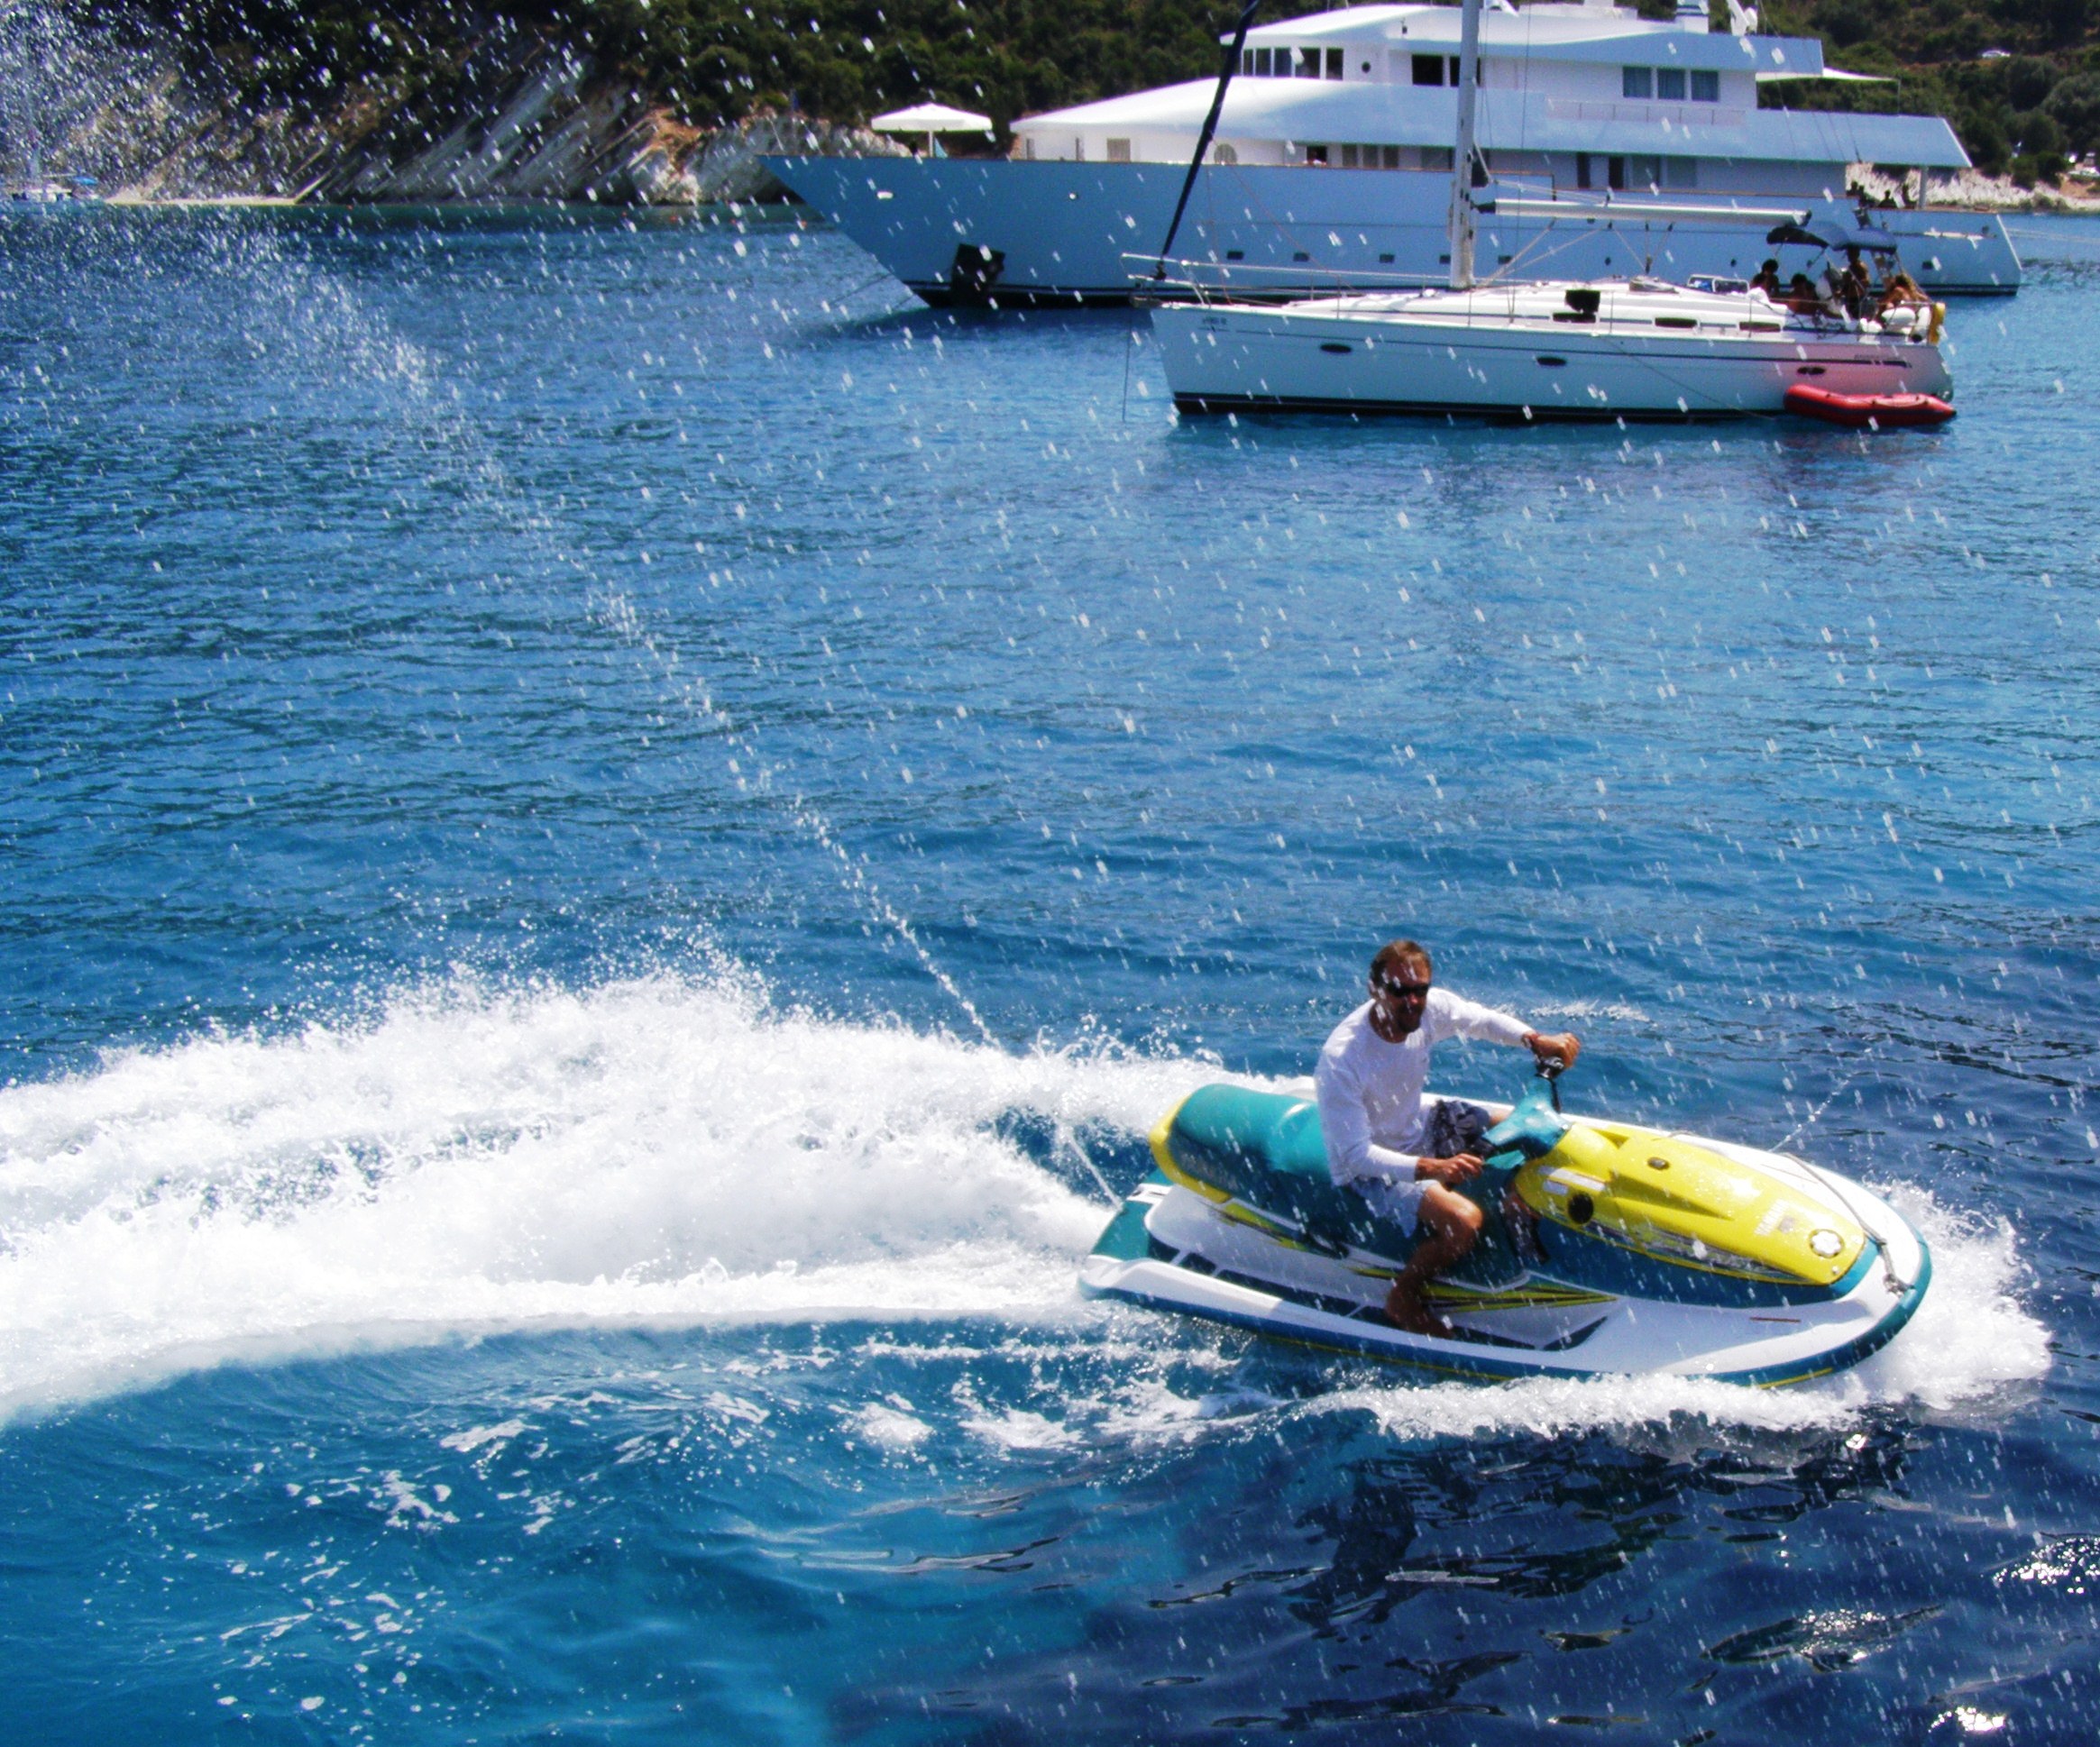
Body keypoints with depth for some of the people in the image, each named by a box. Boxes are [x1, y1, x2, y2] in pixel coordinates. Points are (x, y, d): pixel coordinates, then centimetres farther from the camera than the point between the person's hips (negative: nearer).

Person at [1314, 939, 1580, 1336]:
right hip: (1368, 1168, -8)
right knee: (1464, 1219, -29)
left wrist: (1537, 1041, -12)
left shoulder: (1431, 1008, -16)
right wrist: (1431, 1168, -43)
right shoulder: (1341, 1060, -34)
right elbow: (1356, 1154, -32)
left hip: (1419, 1122, 8)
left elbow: (1482, 1020, 6)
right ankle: (1403, 1300, -6)